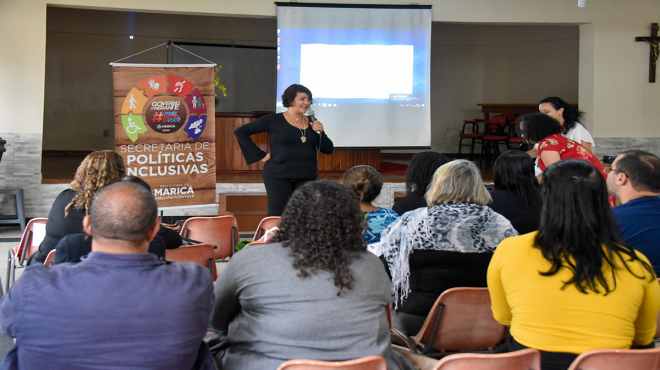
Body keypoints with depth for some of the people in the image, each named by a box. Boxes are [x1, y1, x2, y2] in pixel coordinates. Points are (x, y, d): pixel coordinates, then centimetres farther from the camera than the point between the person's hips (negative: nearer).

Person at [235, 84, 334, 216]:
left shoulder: (312, 122, 10)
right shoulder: (274, 120, -2)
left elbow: (329, 150, 10)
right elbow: (240, 132, -2)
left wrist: (320, 133, -8)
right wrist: (260, 155, -6)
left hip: (307, 177, 4)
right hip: (279, 176, -4)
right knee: (278, 216, -7)